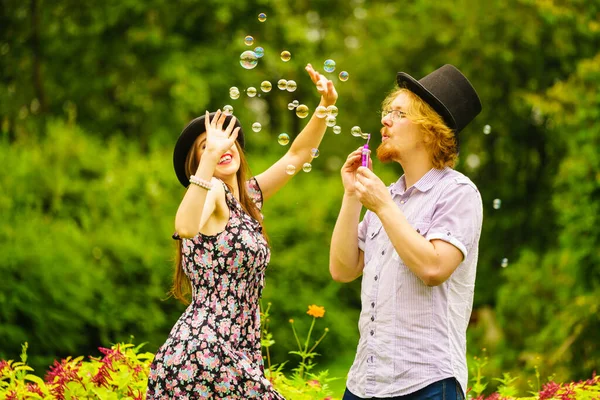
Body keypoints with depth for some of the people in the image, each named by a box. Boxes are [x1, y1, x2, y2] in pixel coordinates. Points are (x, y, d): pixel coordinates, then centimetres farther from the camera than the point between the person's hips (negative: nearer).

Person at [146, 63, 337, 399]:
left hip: (236, 353, 9)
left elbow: (299, 154, 23)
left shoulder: (248, 197, 16)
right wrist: (210, 156, -30)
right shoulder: (213, 191, -7)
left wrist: (326, 105, 11)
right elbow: (186, 228, -30)